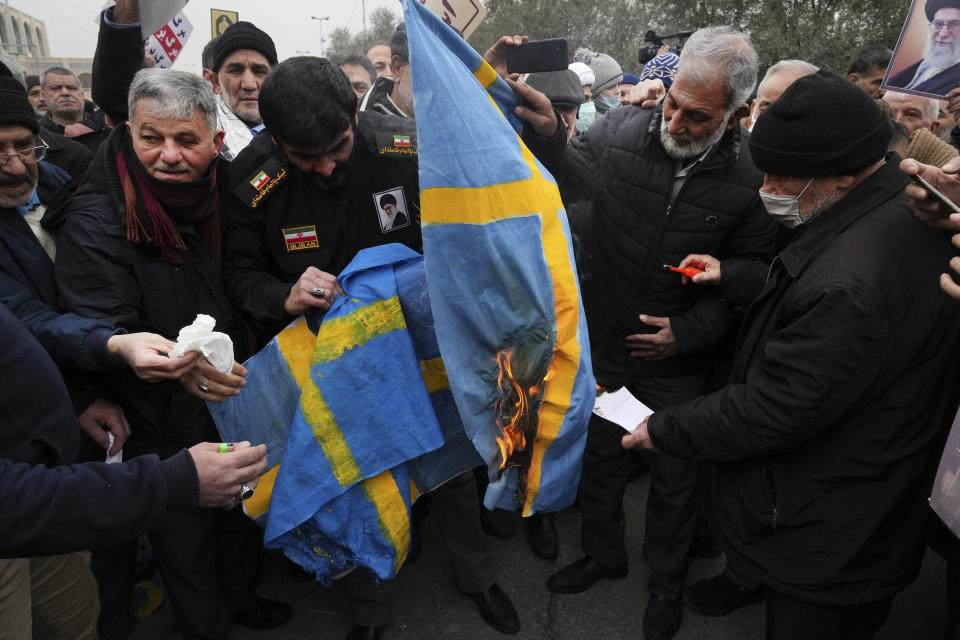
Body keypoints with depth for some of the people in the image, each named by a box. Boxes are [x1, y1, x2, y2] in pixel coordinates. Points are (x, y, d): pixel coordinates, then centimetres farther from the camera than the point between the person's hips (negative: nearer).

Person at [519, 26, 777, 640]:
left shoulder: (752, 177, -16)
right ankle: (604, 553, 51)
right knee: (599, 457, 22)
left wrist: (689, 331, -17)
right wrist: (543, 132, -19)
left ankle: (668, 582, 48)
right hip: (601, 342, 2)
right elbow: (568, 180, 0)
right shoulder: (621, 129, -14)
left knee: (674, 477, 18)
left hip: (676, 365, -2)